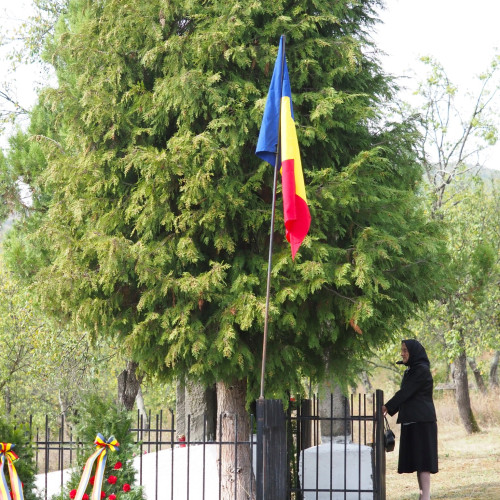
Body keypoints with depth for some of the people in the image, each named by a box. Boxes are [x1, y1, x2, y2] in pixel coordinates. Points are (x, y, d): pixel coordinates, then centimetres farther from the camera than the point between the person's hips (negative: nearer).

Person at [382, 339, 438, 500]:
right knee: (416, 458, 8)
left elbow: (405, 392, -16)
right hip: (411, 421, 9)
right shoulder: (410, 371, 17)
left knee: (421, 457, -11)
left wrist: (387, 407, -14)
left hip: (421, 421, -9)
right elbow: (405, 394, 19)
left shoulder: (421, 370, -11)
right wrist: (390, 410, 10)